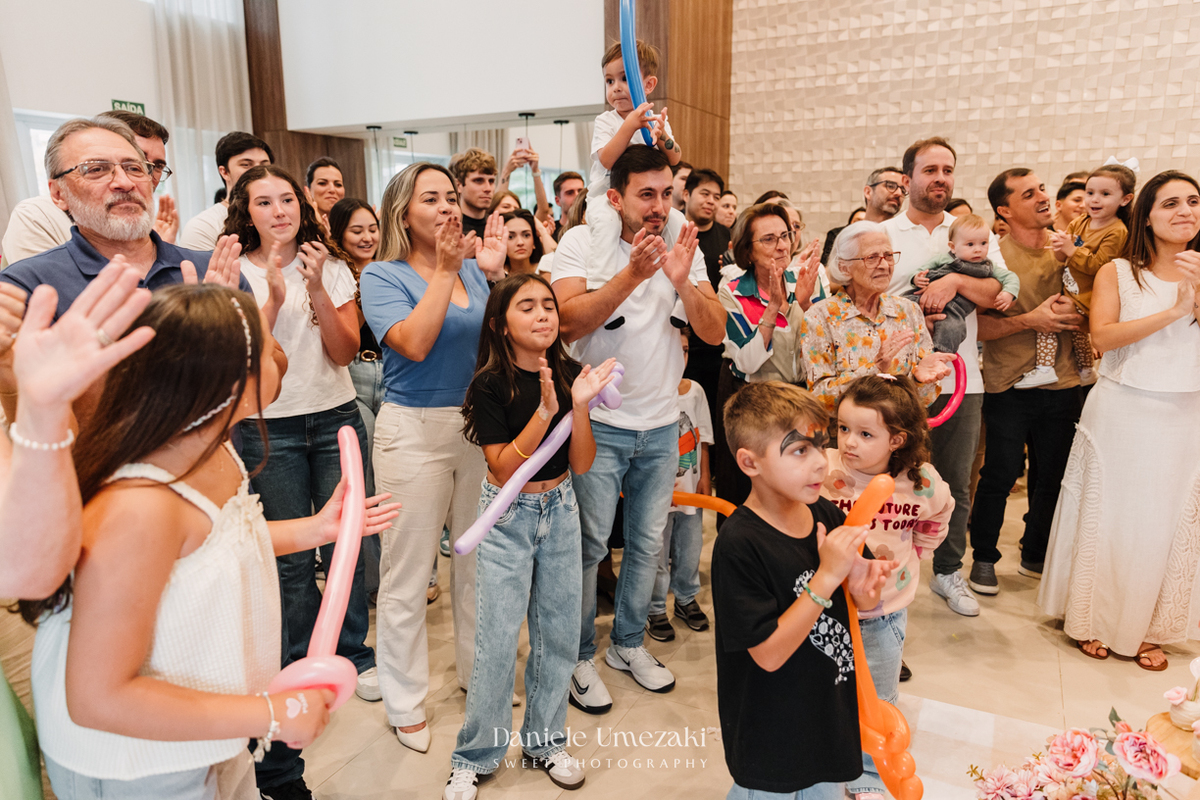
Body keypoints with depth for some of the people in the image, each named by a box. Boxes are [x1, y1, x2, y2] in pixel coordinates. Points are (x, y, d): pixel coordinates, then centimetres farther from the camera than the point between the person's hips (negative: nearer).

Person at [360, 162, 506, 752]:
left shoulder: (474, 267, 9)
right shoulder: (382, 276, -4)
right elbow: (415, 344, -20)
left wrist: (496, 273, -8)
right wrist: (446, 271, -17)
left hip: (480, 424, 5)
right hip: (415, 431, -4)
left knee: (477, 558, 15)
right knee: (408, 571, 3)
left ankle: (477, 670, 35)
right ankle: (404, 703, 22)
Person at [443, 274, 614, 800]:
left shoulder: (569, 374, -4)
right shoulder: (490, 385, -14)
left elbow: (581, 464, -5)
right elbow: (504, 468, -18)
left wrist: (579, 405, -21)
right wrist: (545, 411, -28)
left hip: (560, 510, 4)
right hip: (508, 516, -4)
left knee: (559, 631, 11)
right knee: (497, 639, 0)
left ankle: (544, 740, 32)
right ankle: (474, 757, 20)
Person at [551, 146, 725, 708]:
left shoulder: (684, 248, 3)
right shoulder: (582, 242, -8)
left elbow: (715, 332, -5)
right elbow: (569, 322, -22)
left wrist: (682, 281, -23)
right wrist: (632, 274, -30)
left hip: (661, 423, 4)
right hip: (599, 422, -4)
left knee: (647, 542, 15)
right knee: (589, 544, 4)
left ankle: (629, 643, 35)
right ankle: (580, 655, 24)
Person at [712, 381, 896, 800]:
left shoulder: (826, 514, -6)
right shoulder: (738, 545, -27)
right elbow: (769, 653, -26)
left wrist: (862, 587, -16)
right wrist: (827, 577, -31)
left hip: (832, 714, 6)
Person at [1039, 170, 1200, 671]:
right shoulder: (1117, 272, -2)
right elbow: (1103, 335, -16)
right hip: (1120, 414, -3)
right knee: (1107, 516, 6)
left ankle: (1145, 628, 24)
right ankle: (1091, 619, 21)